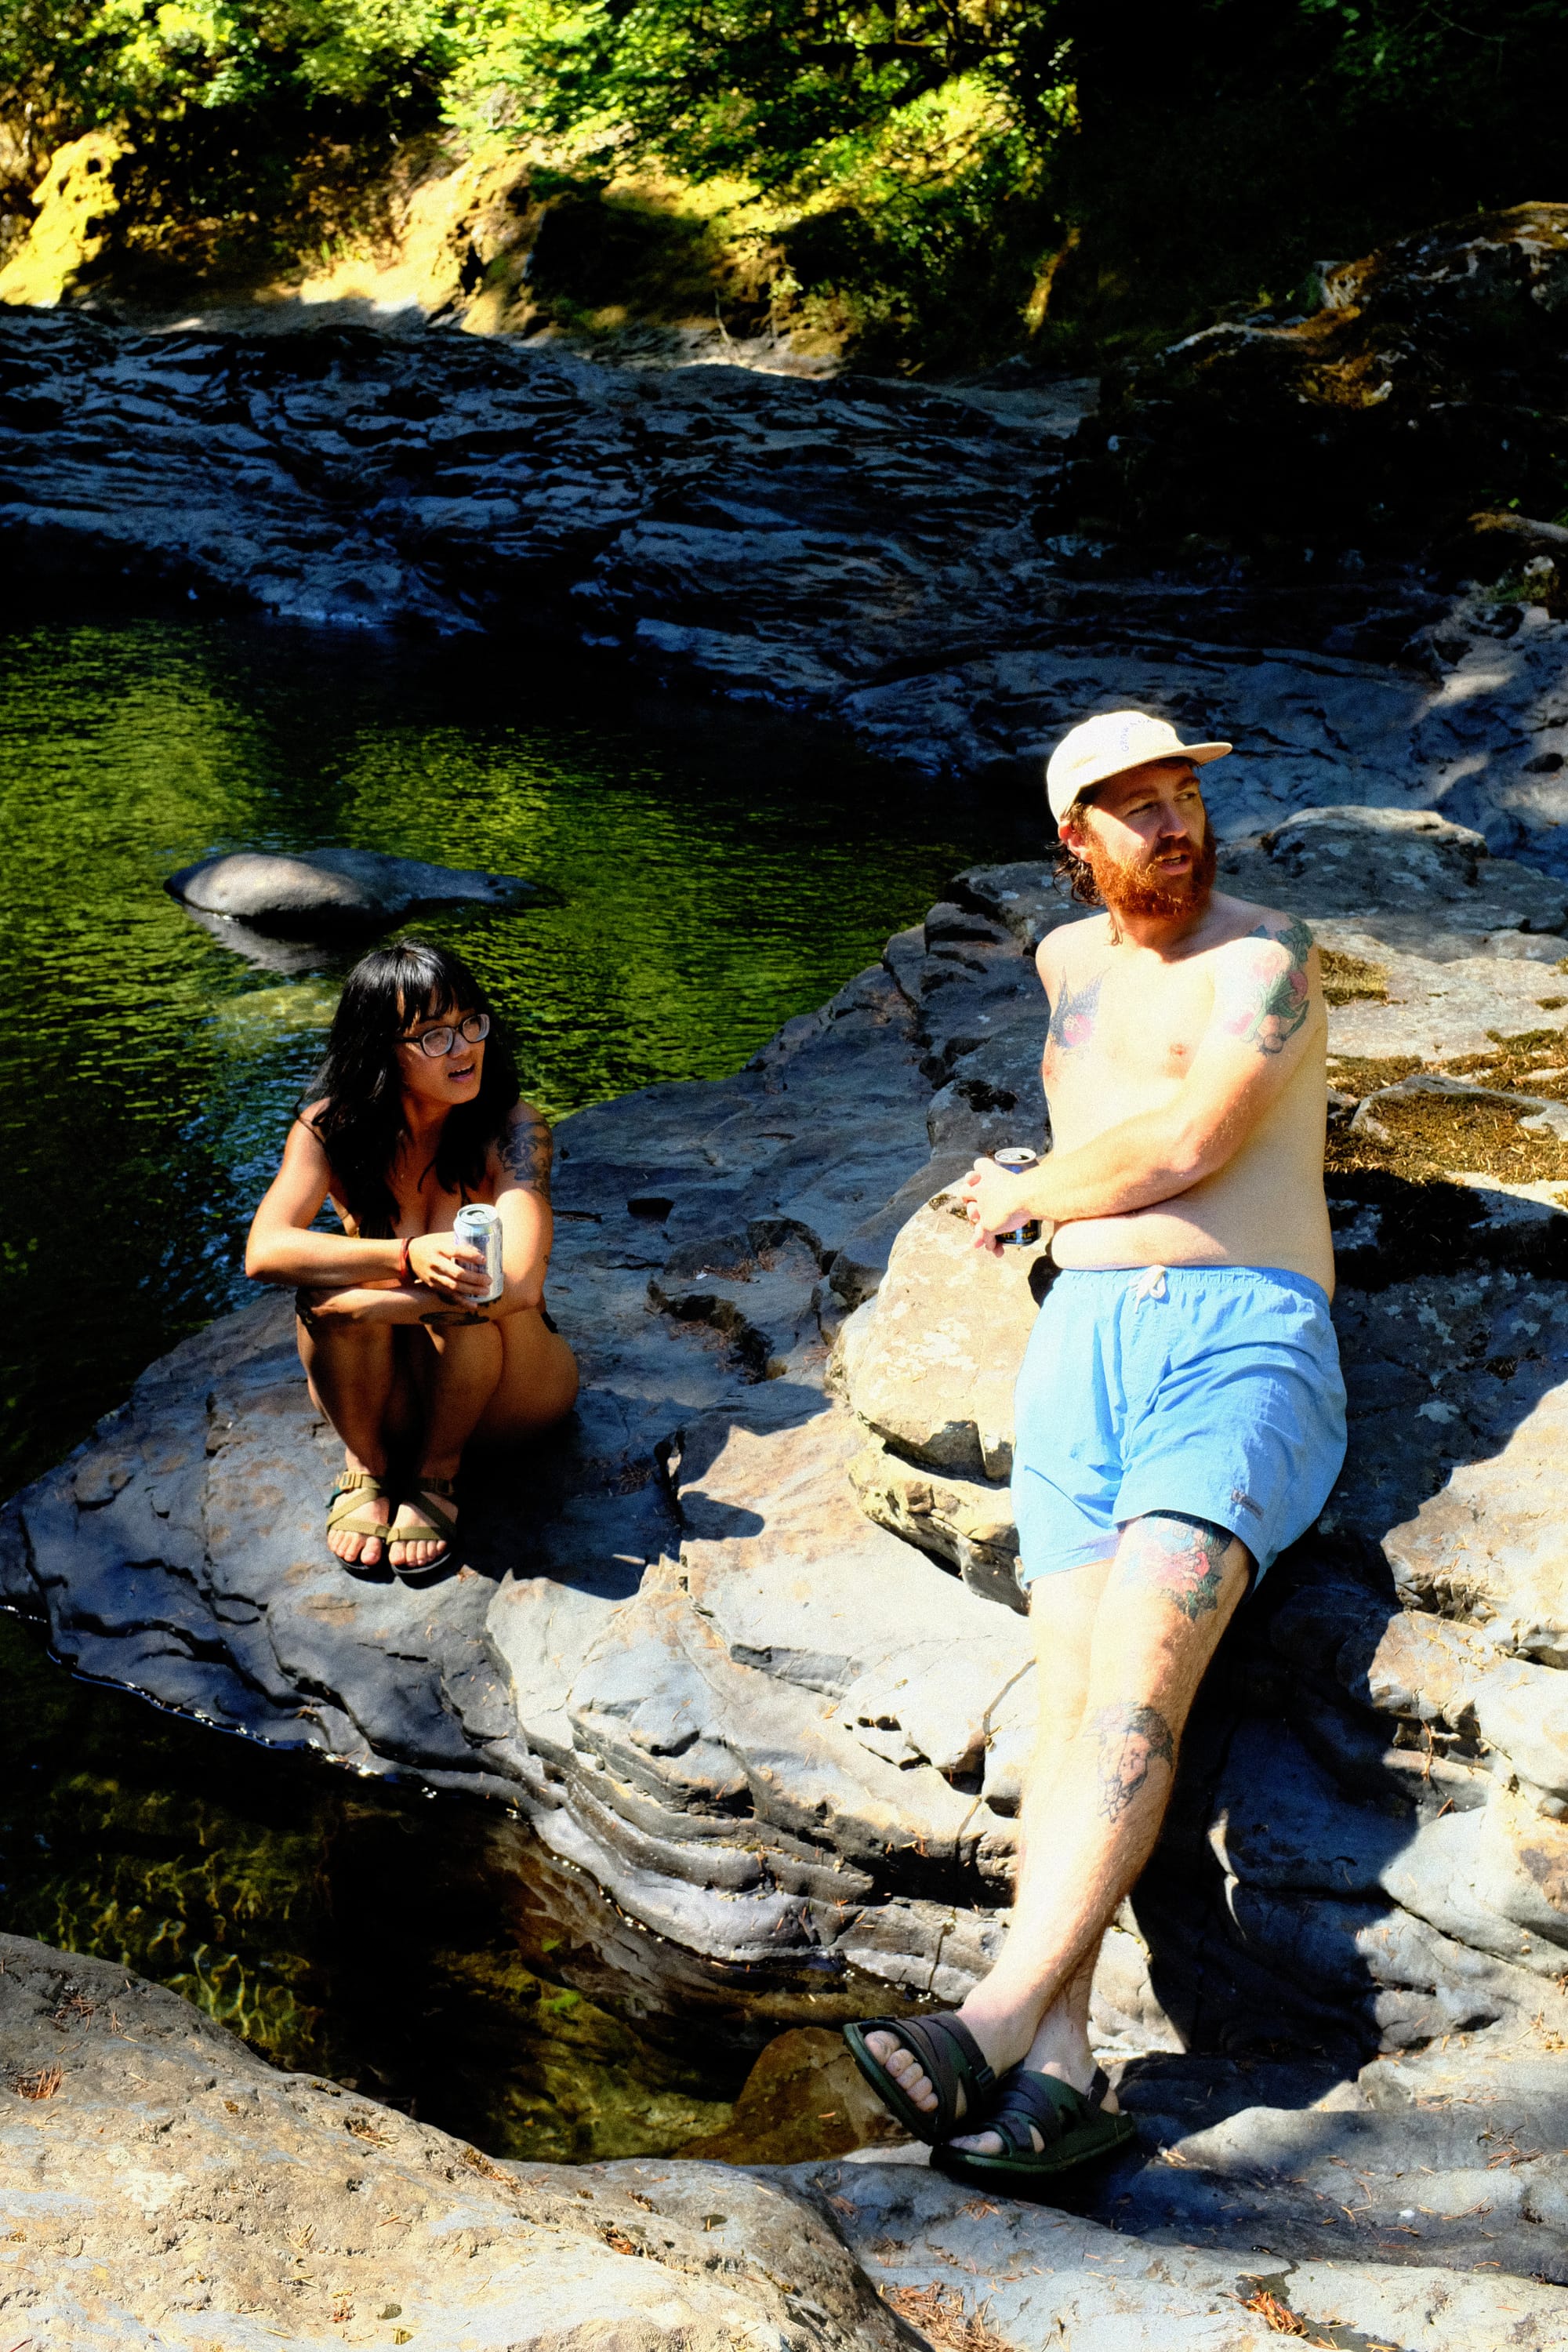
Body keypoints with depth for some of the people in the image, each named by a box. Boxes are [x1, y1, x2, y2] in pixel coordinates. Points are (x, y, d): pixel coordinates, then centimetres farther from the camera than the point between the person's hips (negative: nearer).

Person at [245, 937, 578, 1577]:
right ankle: (364, 1464, -6)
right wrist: (406, 1258, -42)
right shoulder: (331, 1128, -14)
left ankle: (436, 1473, -10)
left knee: (469, 1286, -34)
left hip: (497, 1390, -1)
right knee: (324, 1279, -29)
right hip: (380, 1392, 2)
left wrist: (355, 1299, -36)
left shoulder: (510, 1129, -20)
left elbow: (518, 1285, -35)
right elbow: (264, 1253, -29)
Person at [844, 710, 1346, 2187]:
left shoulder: (1265, 958, 6)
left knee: (1139, 1655, -27)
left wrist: (1032, 1193, 7)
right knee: (1072, 1681, -17)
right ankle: (1060, 2064, -29)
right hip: (1087, 1335, 5)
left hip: (1248, 1333, -4)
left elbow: (1184, 1146, -7)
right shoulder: (1069, 959, 26)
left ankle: (1000, 2020, -36)